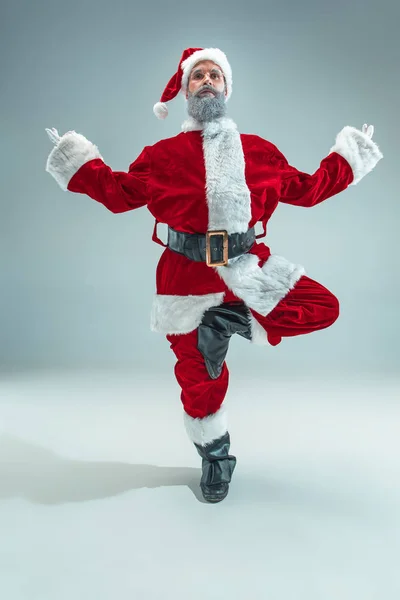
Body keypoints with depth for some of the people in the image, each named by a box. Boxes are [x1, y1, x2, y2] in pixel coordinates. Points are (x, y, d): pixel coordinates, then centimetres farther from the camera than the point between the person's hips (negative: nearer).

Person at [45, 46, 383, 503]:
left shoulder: (259, 150, 10)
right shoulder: (164, 154, 5)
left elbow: (307, 190, 17)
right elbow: (118, 194, 8)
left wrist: (349, 157, 18)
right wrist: (77, 161, 6)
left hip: (248, 268, 3)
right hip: (188, 273, -2)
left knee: (323, 307, -10)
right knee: (198, 376, 5)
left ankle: (229, 321, -7)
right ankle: (215, 459, 30)